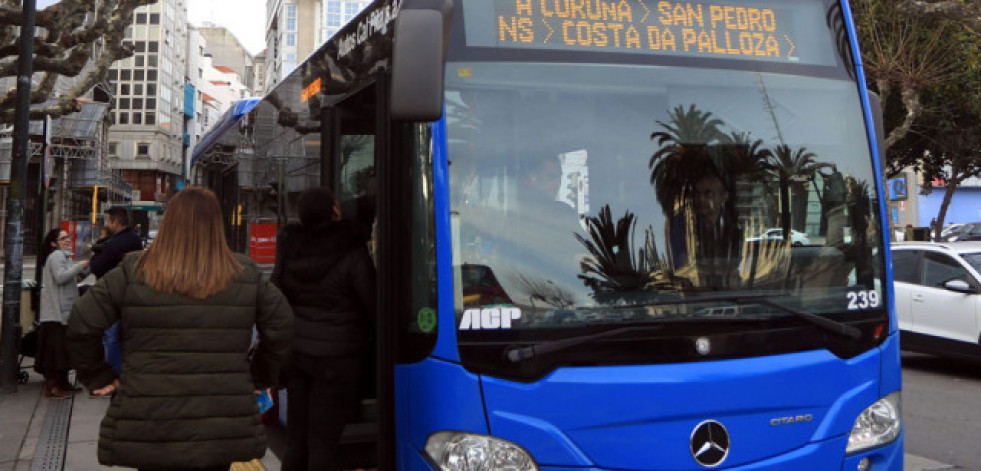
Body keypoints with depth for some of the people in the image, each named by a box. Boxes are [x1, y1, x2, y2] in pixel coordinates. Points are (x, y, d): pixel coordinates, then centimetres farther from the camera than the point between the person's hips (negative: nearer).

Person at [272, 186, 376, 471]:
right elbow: (372, 306, -7)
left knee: (295, 437, 12)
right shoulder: (351, 253, -12)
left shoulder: (289, 251, 4)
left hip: (295, 350, 5)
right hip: (336, 354, -5)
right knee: (323, 441, -1)